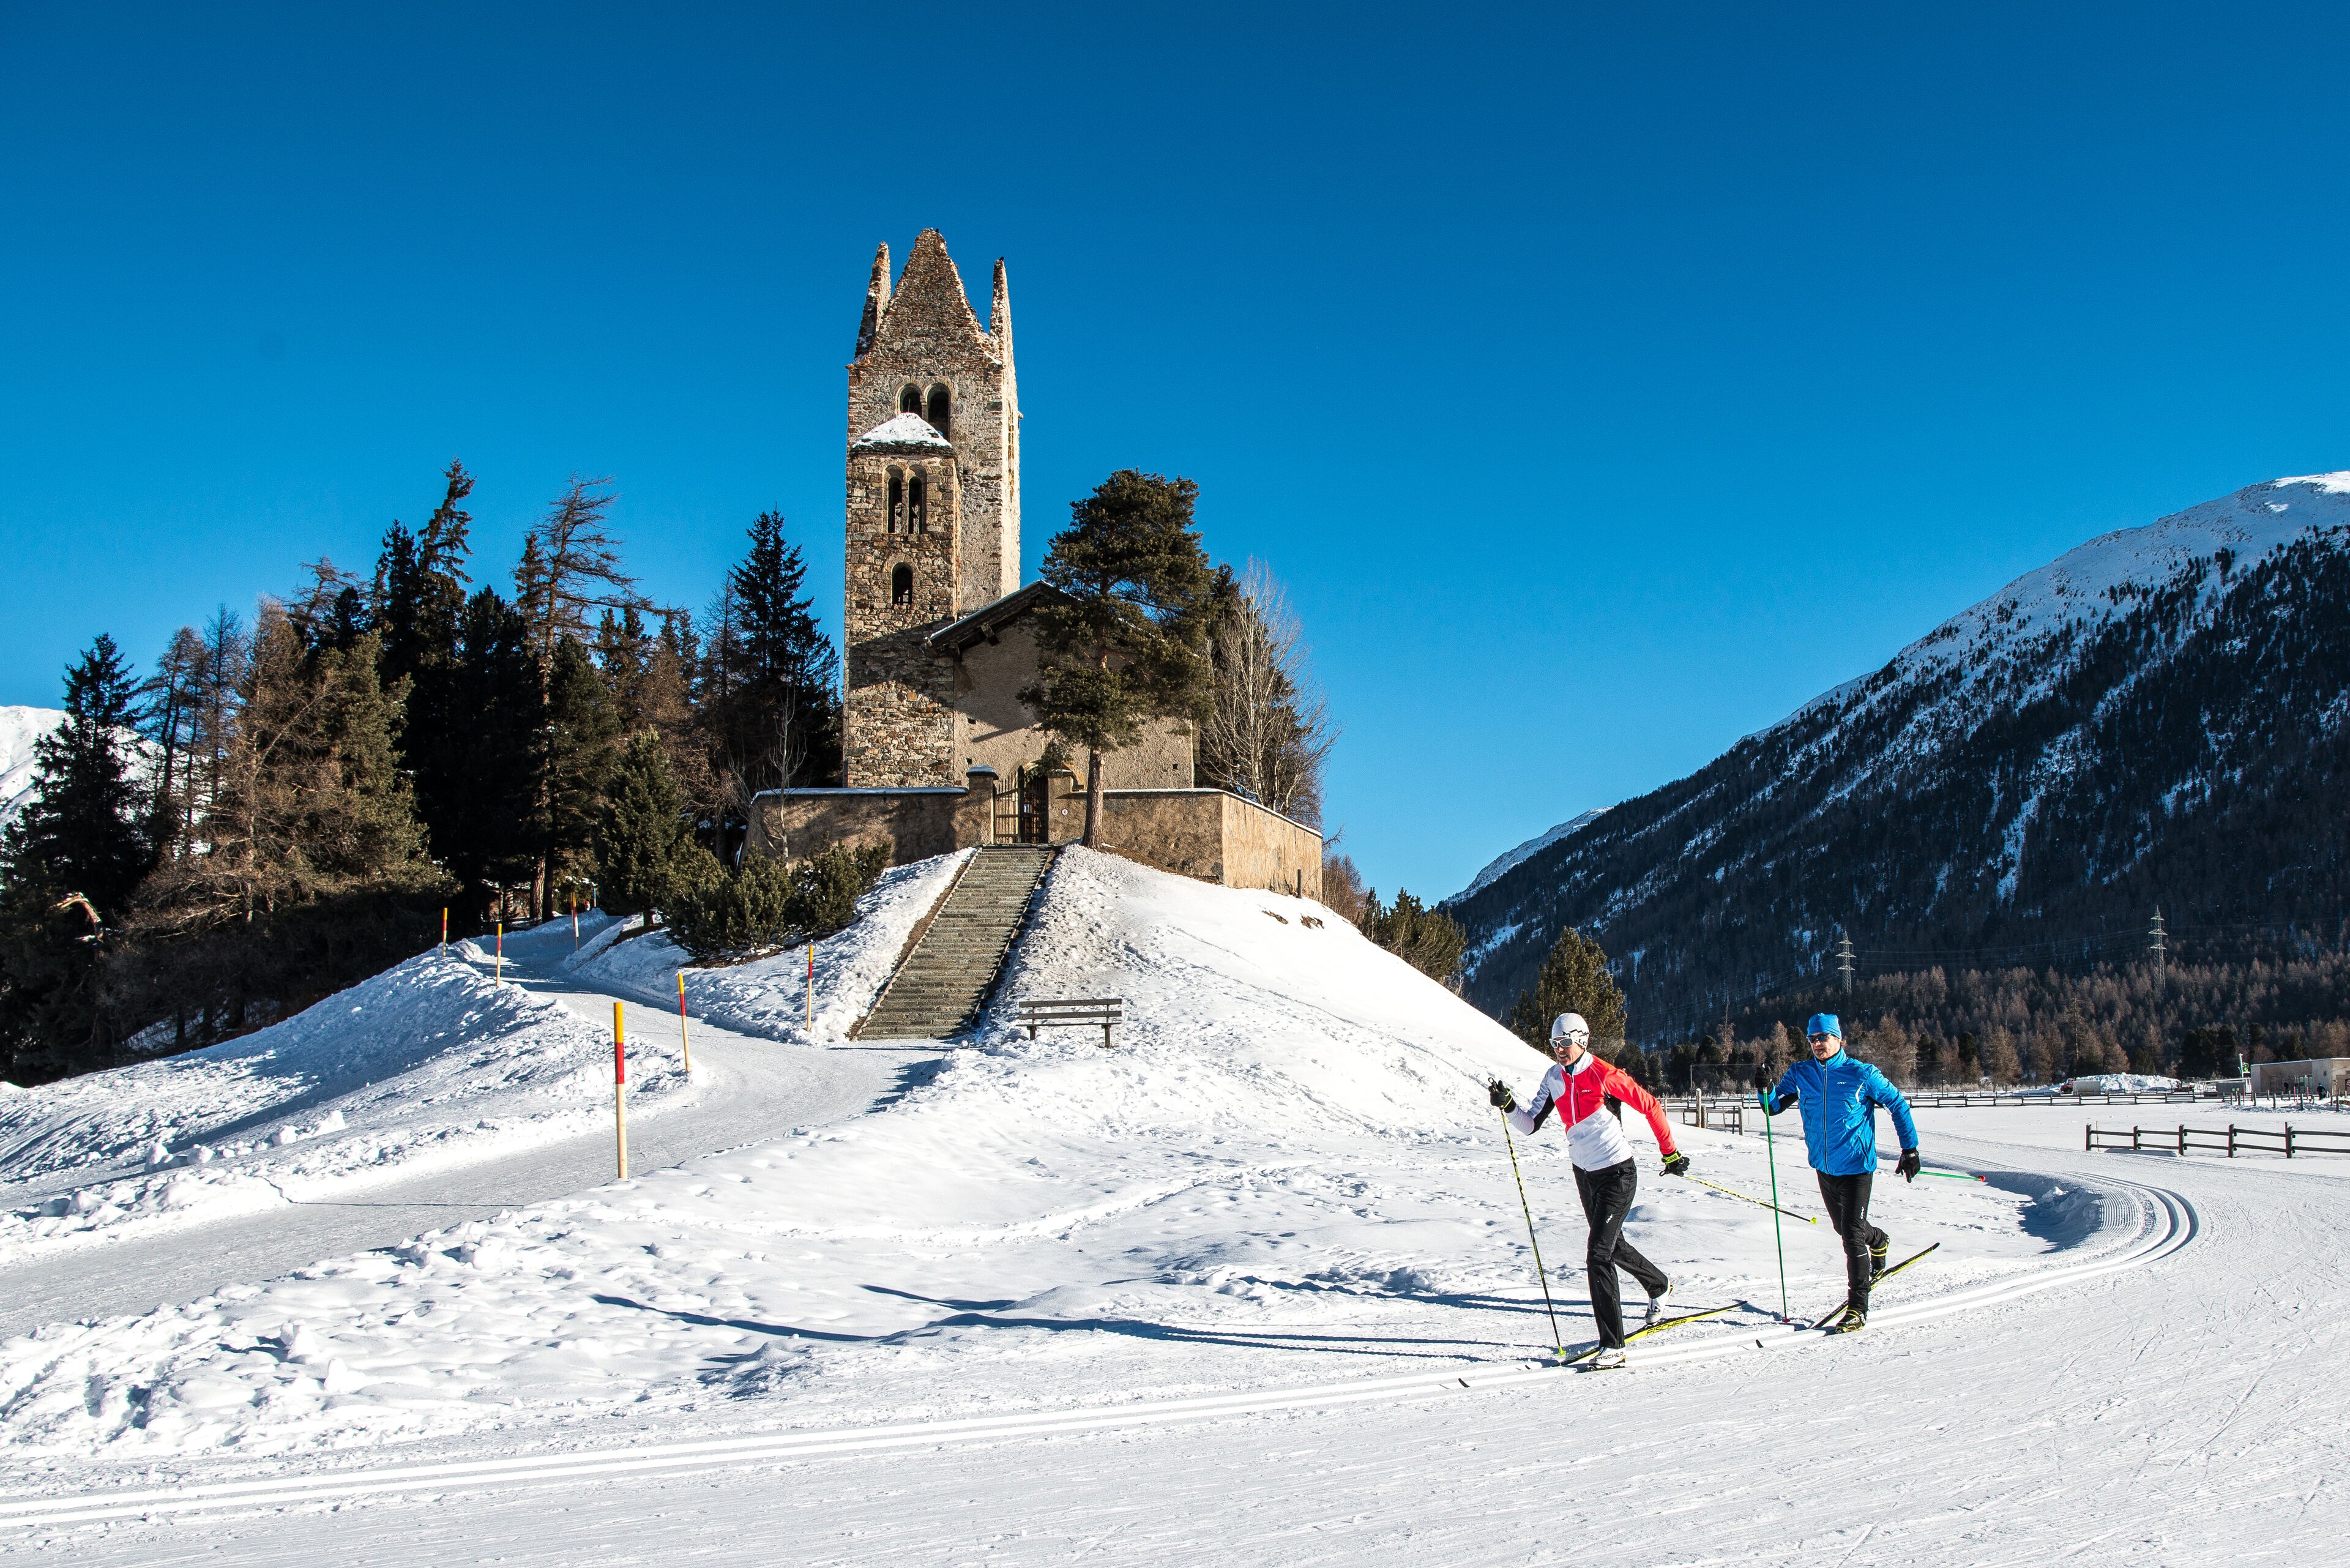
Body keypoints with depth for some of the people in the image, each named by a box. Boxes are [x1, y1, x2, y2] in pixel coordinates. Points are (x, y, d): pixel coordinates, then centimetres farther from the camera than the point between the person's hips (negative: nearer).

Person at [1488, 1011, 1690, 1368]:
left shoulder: (1604, 1075, -19)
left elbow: (1651, 1107, -9)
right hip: (1584, 1174, 8)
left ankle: (1613, 1345, -12)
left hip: (1617, 1174, -8)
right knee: (1612, 1244, 25)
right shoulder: (1554, 1078, 0)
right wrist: (1508, 1105, -21)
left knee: (1598, 1254, -16)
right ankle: (1658, 1286, 55)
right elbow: (1531, 1124, -2)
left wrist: (1670, 1153, -3)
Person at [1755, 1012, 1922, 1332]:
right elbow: (1774, 1107, 2)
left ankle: (1857, 1309, -9)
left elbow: (1898, 1105, -2)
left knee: (1851, 1234, -13)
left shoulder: (1862, 1074, -10)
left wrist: (1910, 1149, -4)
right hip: (1824, 1167, 6)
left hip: (1856, 1166, -5)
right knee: (1843, 1227, 22)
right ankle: (1879, 1242, 55)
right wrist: (1765, 1090, -19)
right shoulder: (1801, 1074, 1)